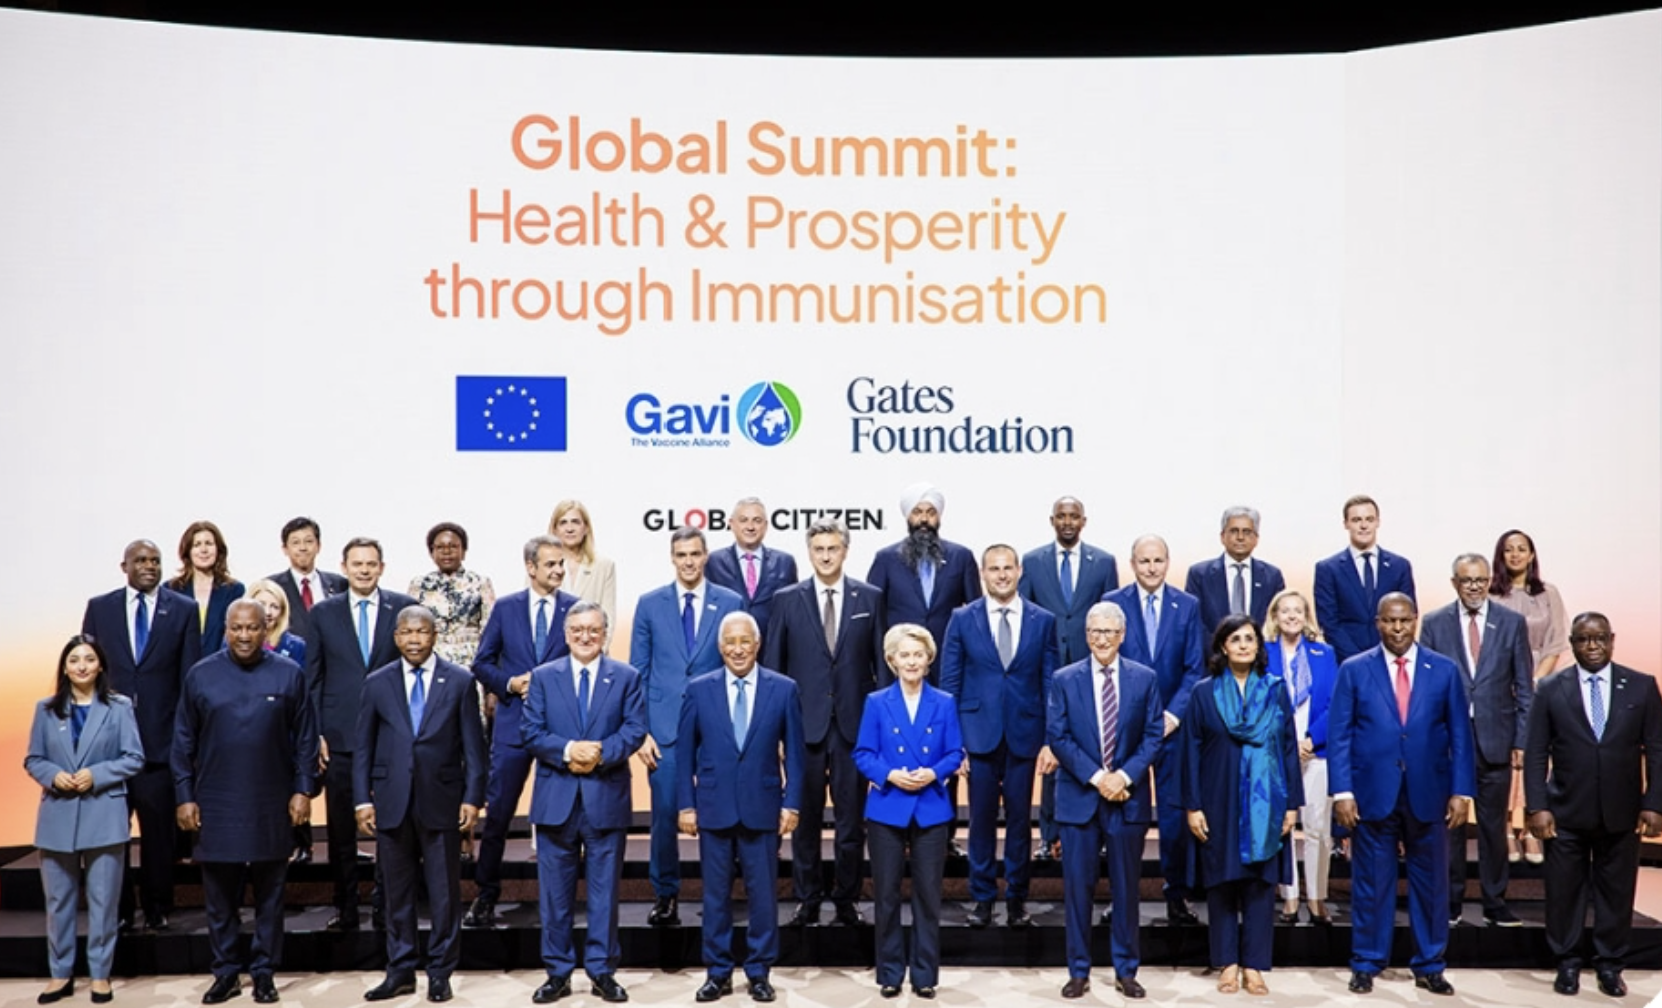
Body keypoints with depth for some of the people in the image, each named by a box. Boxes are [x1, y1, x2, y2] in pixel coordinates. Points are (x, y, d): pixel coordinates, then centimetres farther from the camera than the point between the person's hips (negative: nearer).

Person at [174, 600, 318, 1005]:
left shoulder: (289, 675, -1)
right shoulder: (201, 675, 1)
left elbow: (305, 738, 2)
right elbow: (184, 742, 4)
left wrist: (303, 790, -4)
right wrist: (184, 797, 0)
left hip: (271, 805, -1)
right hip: (215, 805, 1)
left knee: (269, 894, 8)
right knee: (219, 896, 8)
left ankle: (264, 972, 17)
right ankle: (226, 972, 19)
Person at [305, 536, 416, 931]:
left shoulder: (404, 608, 4)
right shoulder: (323, 613, 7)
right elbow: (312, 677, 7)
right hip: (340, 735, 1)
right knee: (340, 828, 6)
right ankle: (345, 909, 16)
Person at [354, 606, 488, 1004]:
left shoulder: (460, 681, 1)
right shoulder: (377, 683, 6)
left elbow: (473, 745, 1)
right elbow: (362, 747, 7)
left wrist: (472, 798, -6)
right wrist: (362, 799, 0)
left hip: (441, 802, -1)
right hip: (392, 803, 2)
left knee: (444, 892, 4)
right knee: (397, 892, 8)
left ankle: (440, 972, 16)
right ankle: (400, 971, 19)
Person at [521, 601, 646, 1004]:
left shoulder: (626, 677, 6)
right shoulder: (542, 676, 8)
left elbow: (635, 729, -2)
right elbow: (531, 731, 0)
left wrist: (601, 753, -18)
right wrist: (567, 751, -16)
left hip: (606, 798, 0)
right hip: (556, 798, 1)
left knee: (605, 891, 5)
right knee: (555, 893, 6)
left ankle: (602, 971, 14)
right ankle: (557, 972, 15)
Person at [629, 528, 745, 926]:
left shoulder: (731, 604, 3)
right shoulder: (650, 604, 6)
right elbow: (638, 672, 6)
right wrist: (640, 730, -2)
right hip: (664, 728, 0)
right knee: (664, 814, 1)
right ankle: (664, 896, 14)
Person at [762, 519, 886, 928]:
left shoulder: (870, 598, 4)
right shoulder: (787, 600, 3)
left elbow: (881, 660, 5)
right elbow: (772, 663, 5)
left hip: (855, 722, 0)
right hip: (805, 722, 0)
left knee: (852, 818, 6)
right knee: (806, 817, 7)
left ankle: (846, 900, 18)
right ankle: (807, 900, 18)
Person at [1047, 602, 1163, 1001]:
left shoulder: (1145, 678, 3)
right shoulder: (1065, 679, 1)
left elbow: (1154, 735, 0)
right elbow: (1057, 737, -4)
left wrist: (1124, 776, -13)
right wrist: (1096, 777, -13)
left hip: (1128, 797, 1)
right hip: (1079, 797, -1)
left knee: (1126, 887, 8)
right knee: (1078, 888, 3)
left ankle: (1126, 970, 19)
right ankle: (1079, 971, 13)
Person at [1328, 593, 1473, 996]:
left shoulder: (1445, 670, 4)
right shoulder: (1354, 670, 1)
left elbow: (1460, 734, 5)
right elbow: (1338, 735, -2)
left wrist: (1460, 790, -2)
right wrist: (1342, 791, -9)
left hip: (1428, 795, 1)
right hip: (1372, 794, -1)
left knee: (1430, 883, 9)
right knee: (1371, 883, 6)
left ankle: (1429, 967, 22)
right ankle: (1366, 965, 17)